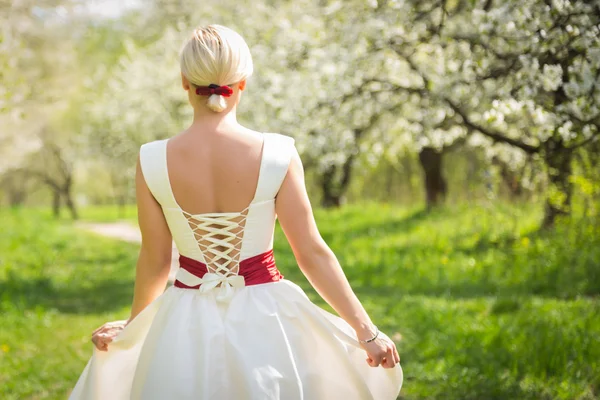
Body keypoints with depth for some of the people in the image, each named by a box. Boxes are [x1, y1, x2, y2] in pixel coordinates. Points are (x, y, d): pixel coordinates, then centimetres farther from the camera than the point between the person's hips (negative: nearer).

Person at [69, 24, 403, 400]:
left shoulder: (153, 161, -9)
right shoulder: (277, 155, -13)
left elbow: (154, 261, -1)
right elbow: (312, 253, -11)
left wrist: (131, 327, 17)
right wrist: (367, 330, -3)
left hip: (188, 328, 1)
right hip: (265, 322, -1)